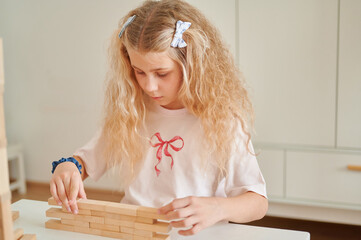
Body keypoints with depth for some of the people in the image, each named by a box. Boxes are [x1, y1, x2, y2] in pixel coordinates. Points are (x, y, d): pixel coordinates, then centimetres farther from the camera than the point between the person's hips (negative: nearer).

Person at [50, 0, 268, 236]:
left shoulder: (221, 119, -9)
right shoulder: (127, 113, 1)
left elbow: (259, 202, -9)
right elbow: (86, 160, 12)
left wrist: (217, 208, -29)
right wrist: (68, 166, -11)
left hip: (193, 234, -1)